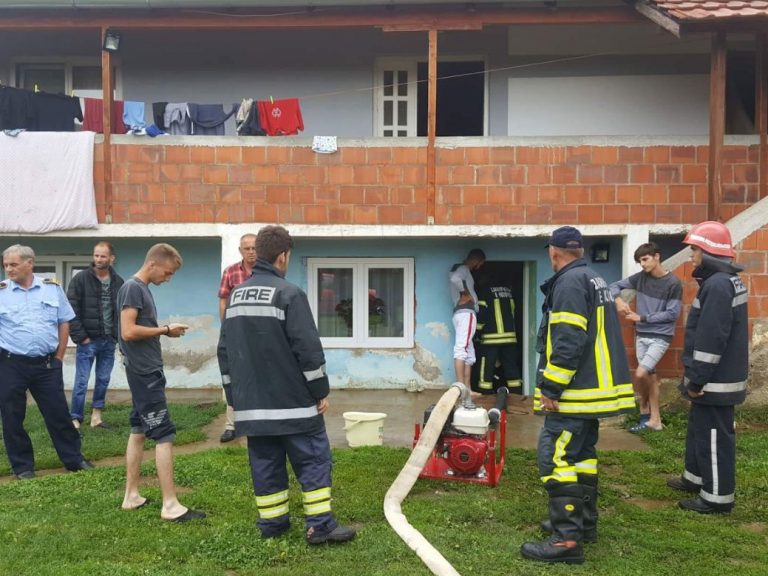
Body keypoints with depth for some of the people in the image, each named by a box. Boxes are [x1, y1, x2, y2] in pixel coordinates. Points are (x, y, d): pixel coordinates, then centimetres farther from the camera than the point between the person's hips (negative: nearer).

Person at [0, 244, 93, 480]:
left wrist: (59, 357, 5)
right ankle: (23, 466, 22)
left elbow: (64, 323, 8)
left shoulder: (52, 288, 3)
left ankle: (74, 458, 20)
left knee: (58, 413, 8)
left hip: (47, 364, 1)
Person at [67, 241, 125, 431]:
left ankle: (96, 417, 22)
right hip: (88, 340, -4)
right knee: (81, 382, -2)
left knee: (103, 380, 11)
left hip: (109, 341, 4)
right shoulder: (81, 279, -6)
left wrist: (118, 335, 2)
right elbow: (72, 310, -9)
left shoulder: (118, 282, 5)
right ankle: (76, 420, 4)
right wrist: (80, 336, -13)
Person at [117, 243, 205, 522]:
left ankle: (131, 496, 23)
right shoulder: (132, 288, -14)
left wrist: (163, 331, 1)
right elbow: (128, 332, -22)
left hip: (145, 371, 10)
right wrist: (165, 330, -14)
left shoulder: (142, 289, 14)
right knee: (164, 434, -8)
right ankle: (170, 505, -4)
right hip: (144, 372, -10)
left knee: (139, 431, 14)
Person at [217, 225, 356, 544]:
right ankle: (320, 525, 2)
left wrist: (235, 394, 21)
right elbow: (308, 349, -16)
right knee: (313, 461, 2)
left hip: (252, 404, 7)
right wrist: (321, 391, -6)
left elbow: (225, 350, 15)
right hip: (293, 402, -6)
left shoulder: (236, 296, 10)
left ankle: (271, 522, 20)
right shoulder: (289, 293, -13)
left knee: (265, 464, 13)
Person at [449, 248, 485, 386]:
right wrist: (465, 293, -13)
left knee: (469, 354, 8)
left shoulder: (461, 270, 26)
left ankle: (466, 389, 6)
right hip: (466, 313, -10)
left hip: (463, 313, 10)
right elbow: (454, 278, -26)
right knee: (461, 349, -16)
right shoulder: (463, 269, -4)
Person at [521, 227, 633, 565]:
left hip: (575, 391, -10)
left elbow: (568, 343, -23)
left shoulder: (569, 282, -15)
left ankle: (566, 539, -7)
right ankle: (584, 522, 29)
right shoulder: (594, 280, 16)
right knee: (582, 454, 19)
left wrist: (551, 389, -19)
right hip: (595, 387, 10)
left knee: (556, 458, -8)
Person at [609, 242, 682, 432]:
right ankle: (654, 419, 18)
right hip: (641, 335, 5)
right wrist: (618, 300, -14)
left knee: (639, 374, -16)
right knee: (650, 375, 9)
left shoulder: (673, 283, -11)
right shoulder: (640, 278, 3)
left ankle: (644, 408, 9)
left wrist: (642, 318, -16)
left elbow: (672, 313, -13)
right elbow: (615, 286, 8)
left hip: (660, 337, -5)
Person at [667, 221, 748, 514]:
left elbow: (710, 340, -26)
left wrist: (697, 380, -20)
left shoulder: (717, 285, -23)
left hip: (715, 380, -11)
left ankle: (717, 497, 10)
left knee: (714, 435, 0)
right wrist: (696, 378, 22)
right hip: (717, 376, 11)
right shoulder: (725, 280, 12)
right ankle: (696, 477, 37)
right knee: (700, 428, 22)